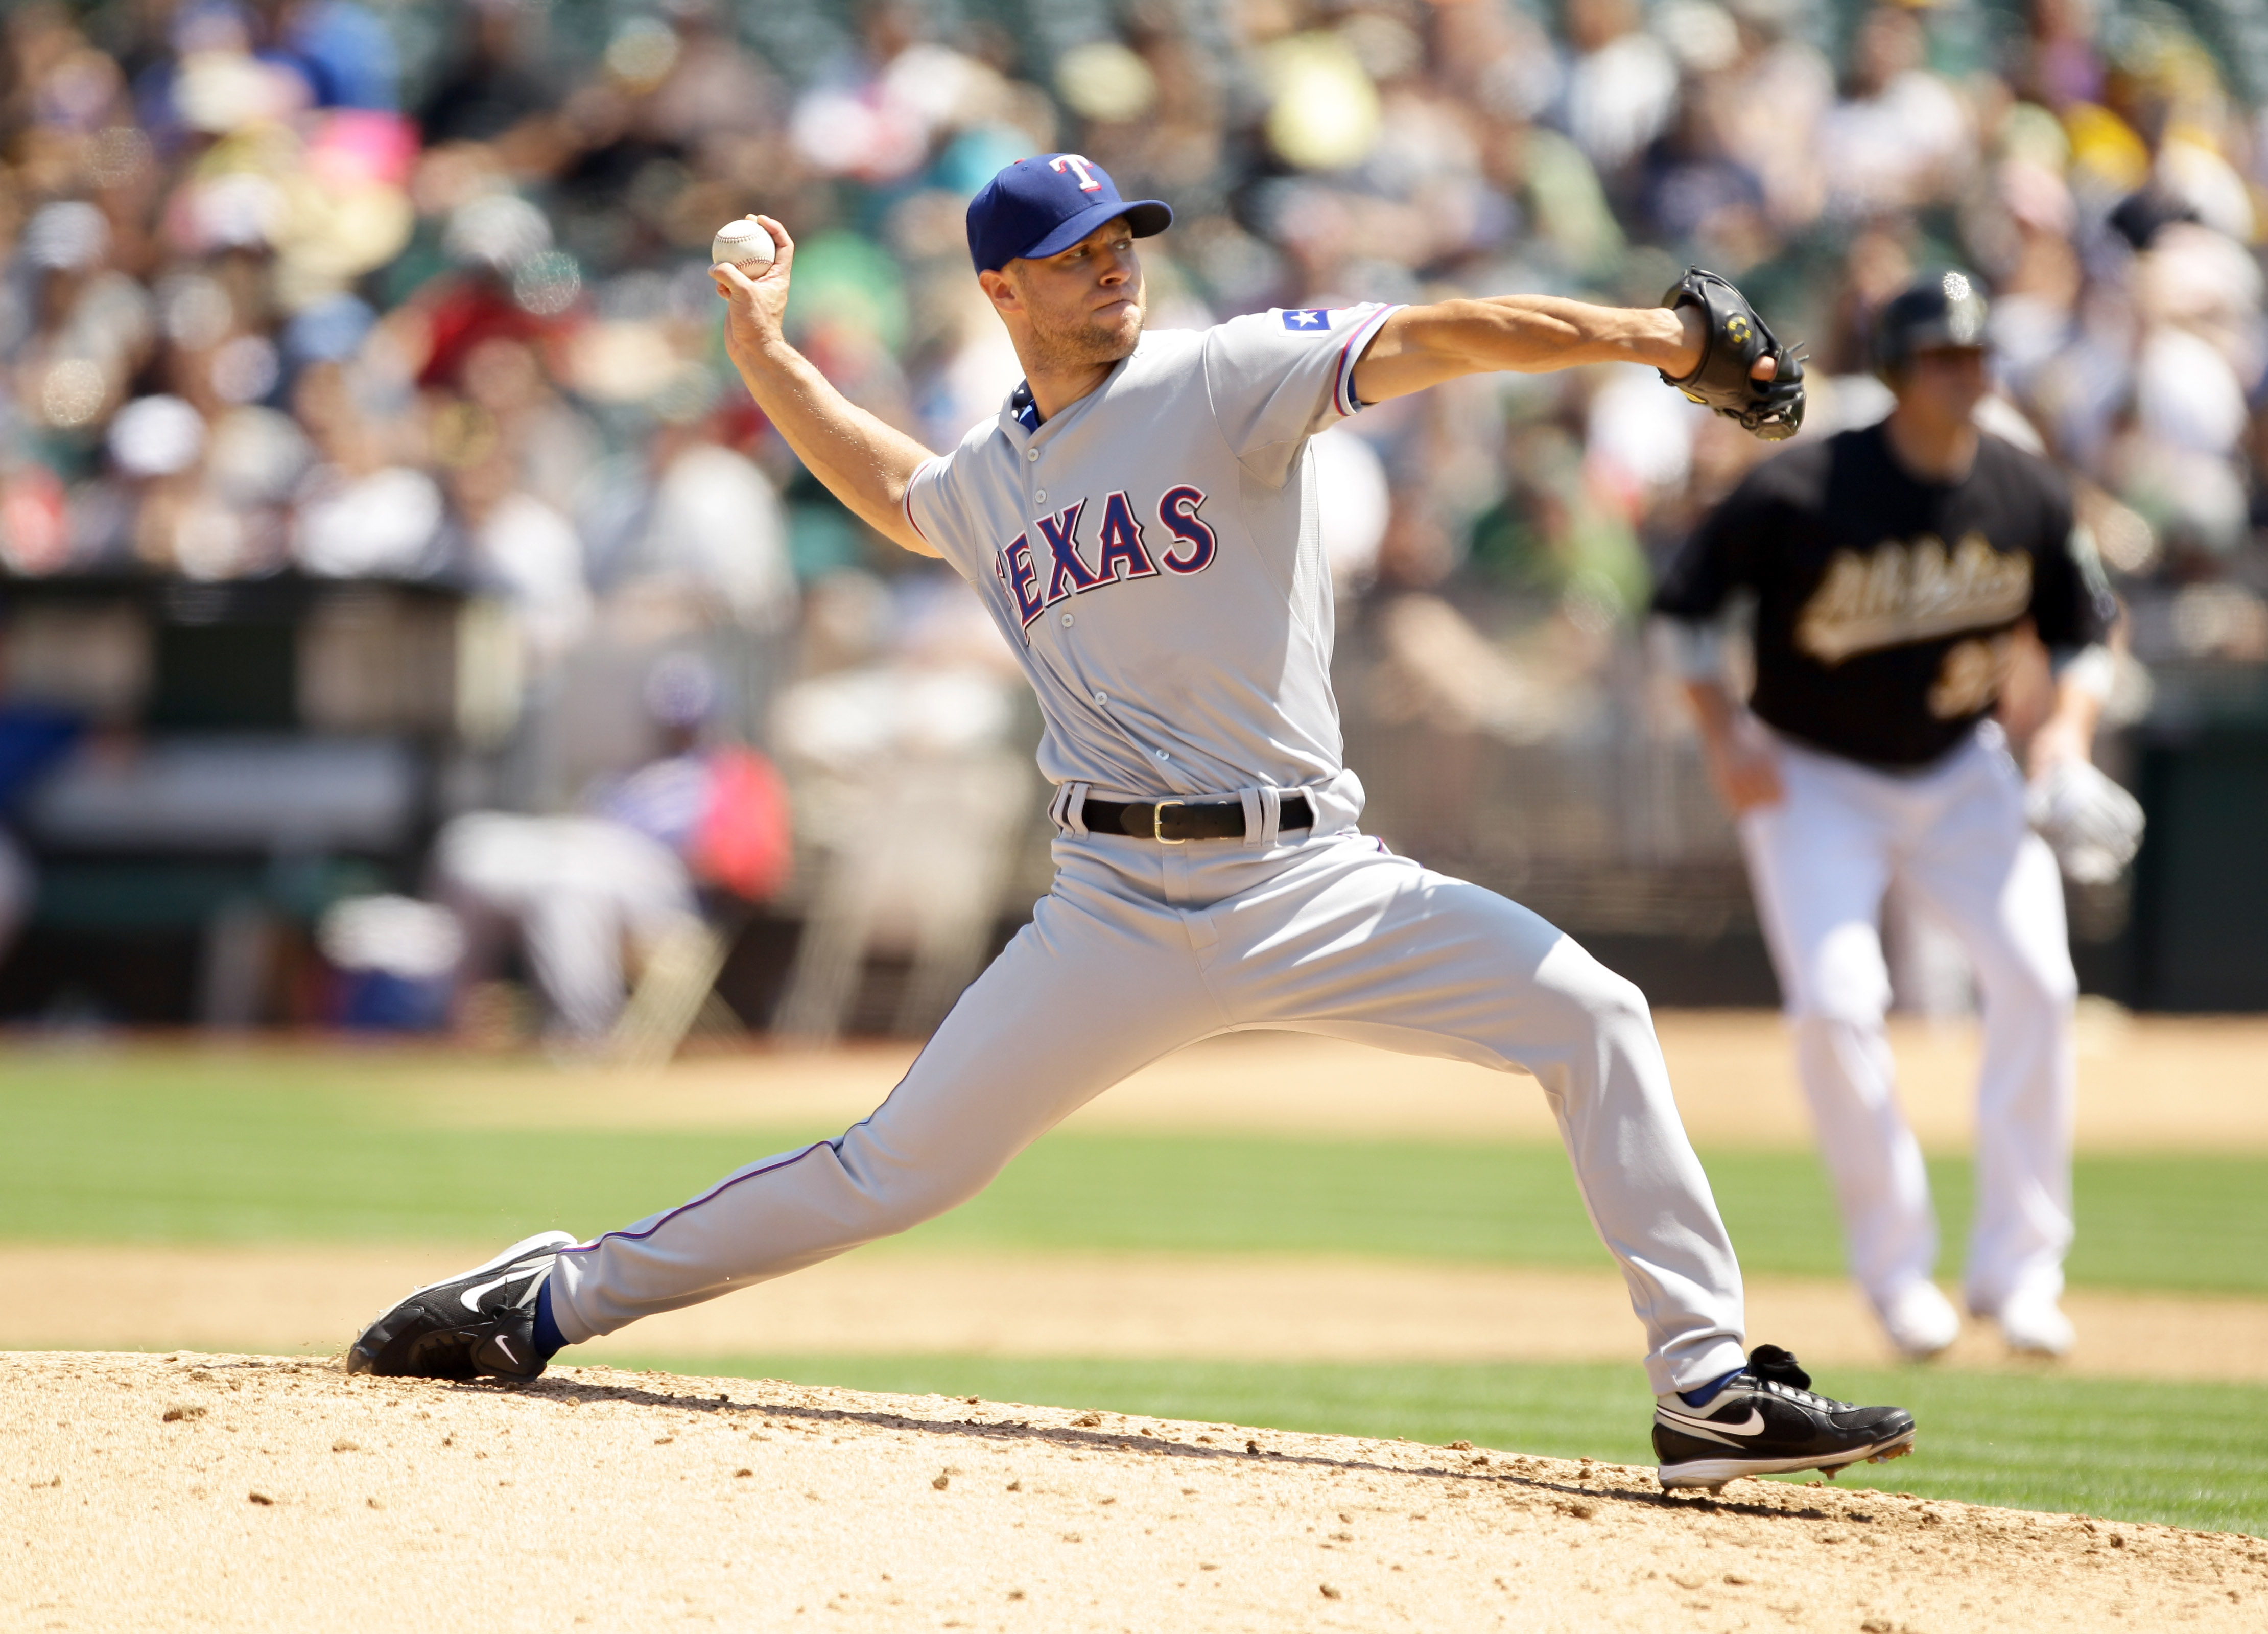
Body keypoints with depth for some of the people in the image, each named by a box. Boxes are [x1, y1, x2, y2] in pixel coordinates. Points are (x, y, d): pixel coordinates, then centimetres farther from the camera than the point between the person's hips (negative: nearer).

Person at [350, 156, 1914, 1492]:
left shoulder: (1227, 379, -1)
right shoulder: (986, 480, 12)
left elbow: (1428, 341, -15)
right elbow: (893, 492, 38)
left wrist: (1659, 337, -26)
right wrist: (763, 355, 30)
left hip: (1312, 878, -1)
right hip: (1122, 911, 1)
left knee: (1590, 1015, -18)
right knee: (899, 1168, 0)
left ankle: (1711, 1389, -13)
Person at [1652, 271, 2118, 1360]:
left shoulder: (2028, 496, -8)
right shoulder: (1802, 493, -20)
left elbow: (2084, 629, 7)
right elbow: (1686, 600, -8)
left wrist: (2070, 724, -12)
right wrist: (1722, 734, -17)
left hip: (1960, 773, 3)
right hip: (1813, 777, -3)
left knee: (2035, 976, -16)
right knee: (1836, 1002, -20)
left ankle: (2017, 1267, -5)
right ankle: (1897, 1269, -2)